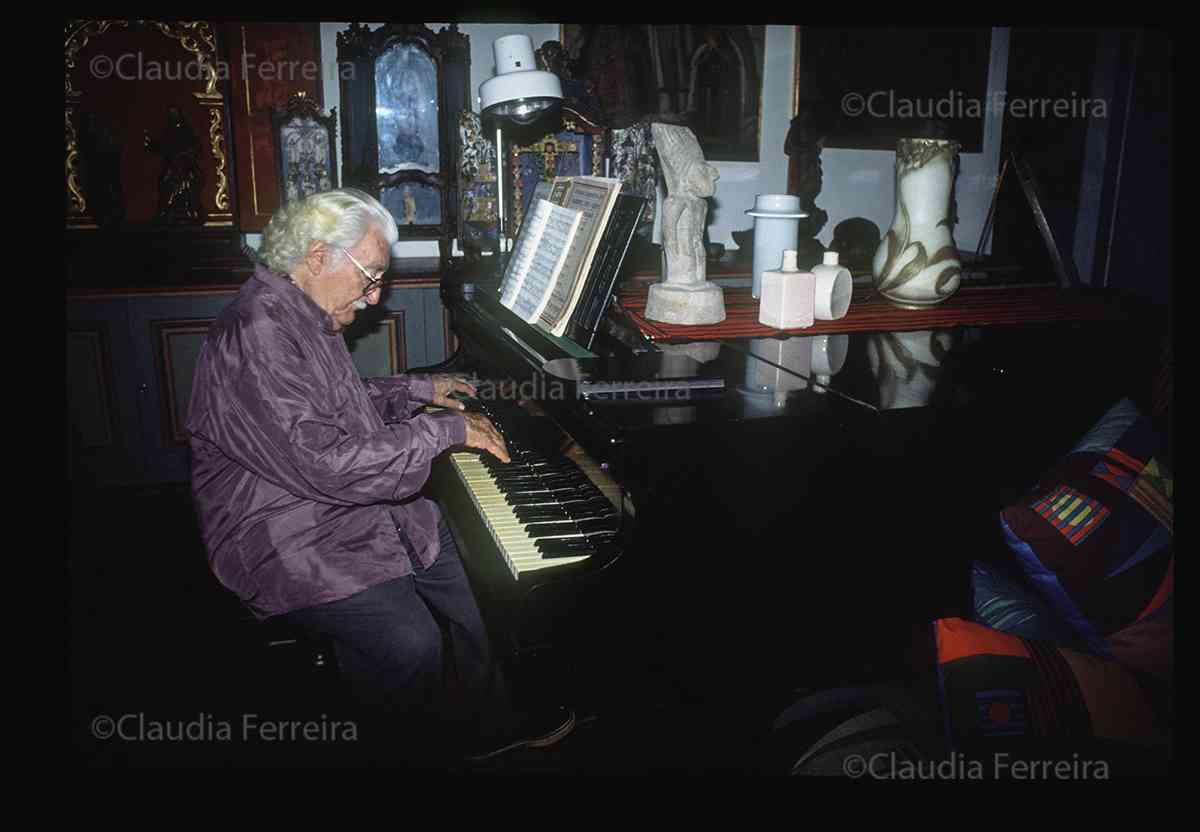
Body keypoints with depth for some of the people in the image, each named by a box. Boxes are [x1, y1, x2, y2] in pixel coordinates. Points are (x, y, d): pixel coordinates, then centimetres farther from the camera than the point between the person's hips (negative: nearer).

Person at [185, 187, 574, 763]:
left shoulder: (305, 317, 11)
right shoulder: (254, 334, -23)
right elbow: (328, 463, -30)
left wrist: (419, 390, 22)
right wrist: (443, 430, -20)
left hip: (351, 508, 10)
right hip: (288, 540, -10)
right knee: (412, 644, -27)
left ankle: (494, 723, 18)